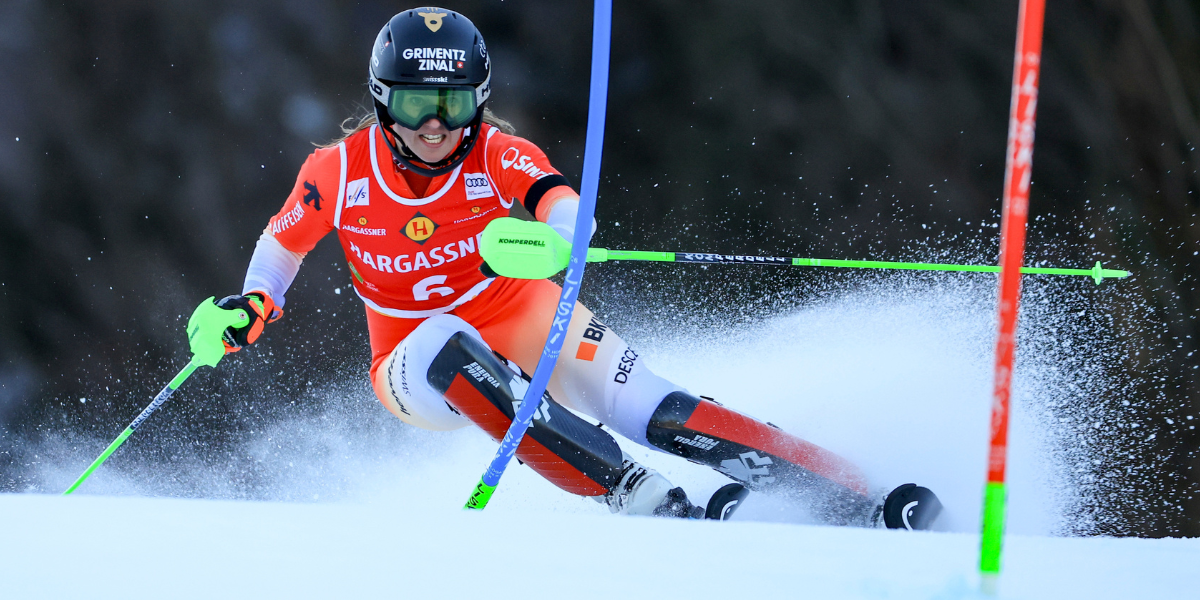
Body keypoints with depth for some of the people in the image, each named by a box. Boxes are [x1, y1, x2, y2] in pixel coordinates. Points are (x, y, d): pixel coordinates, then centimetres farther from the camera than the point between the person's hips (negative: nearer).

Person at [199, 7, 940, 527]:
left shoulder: (497, 155, -17)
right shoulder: (339, 173, -14)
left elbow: (565, 212, -37)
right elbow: (283, 242, 6)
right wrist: (253, 307, -14)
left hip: (525, 324, 0)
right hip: (419, 368, 0)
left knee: (659, 414, -21)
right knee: (454, 350, -37)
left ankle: (857, 504, -21)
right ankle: (645, 503, -43)